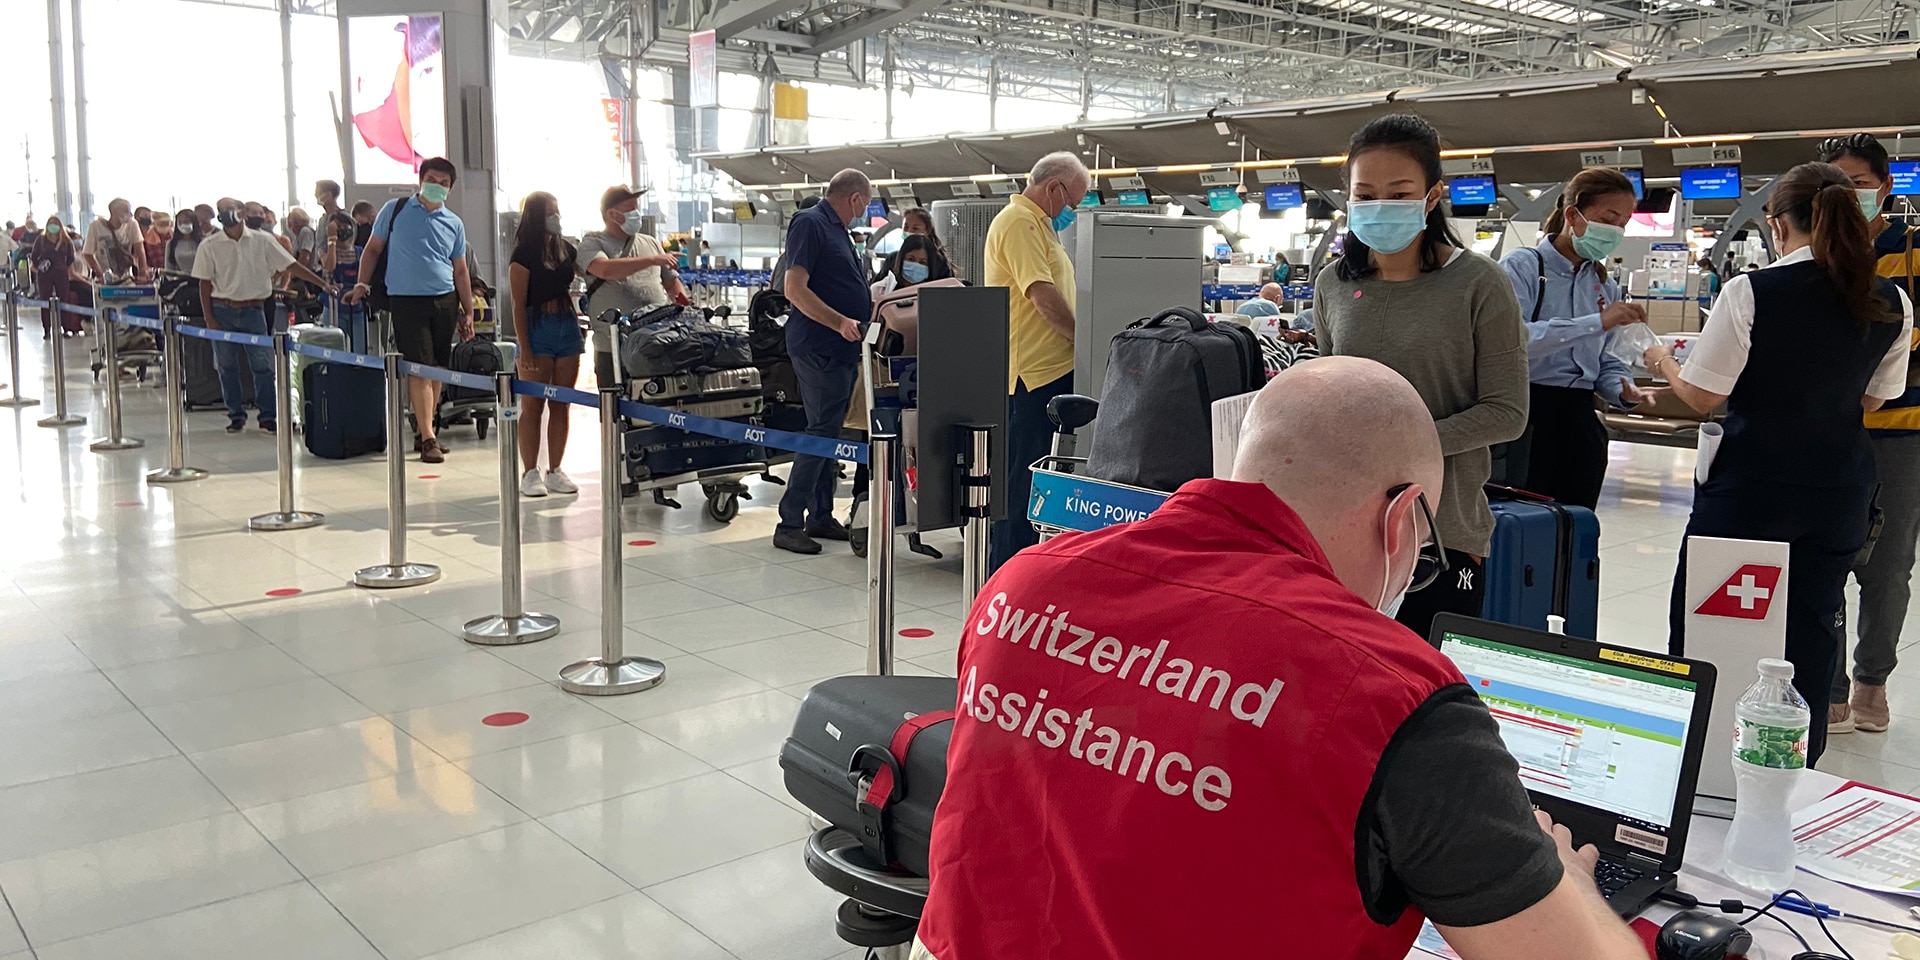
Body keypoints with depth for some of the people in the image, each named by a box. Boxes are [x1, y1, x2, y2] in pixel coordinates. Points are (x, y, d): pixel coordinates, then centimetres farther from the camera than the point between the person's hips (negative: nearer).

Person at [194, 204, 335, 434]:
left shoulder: (261, 240, 1)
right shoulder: (209, 246, 0)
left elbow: (291, 266, 1)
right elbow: (205, 285, 2)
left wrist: (323, 284, -5)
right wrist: (209, 320, -3)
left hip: (253, 310, 0)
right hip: (223, 312, 0)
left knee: (263, 365, -3)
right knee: (227, 366, 6)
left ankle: (268, 417, 5)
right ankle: (236, 416, 17)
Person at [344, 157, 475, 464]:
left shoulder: (454, 223, 11)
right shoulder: (395, 210, 4)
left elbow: (460, 271, 14)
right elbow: (373, 249, 10)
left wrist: (468, 313, 10)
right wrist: (362, 283, 0)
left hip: (445, 301, 4)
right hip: (406, 300, -4)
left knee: (438, 369, 7)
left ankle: (423, 431, 18)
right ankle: (428, 439, -10)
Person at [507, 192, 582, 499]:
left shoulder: (567, 249, 11)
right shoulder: (524, 254, -5)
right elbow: (519, 304, -8)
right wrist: (524, 348, -14)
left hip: (568, 325, 6)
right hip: (538, 327, -6)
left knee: (561, 405, 8)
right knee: (532, 406, -2)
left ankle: (555, 470, 15)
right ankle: (530, 473, 3)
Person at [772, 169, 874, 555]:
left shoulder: (836, 230, 19)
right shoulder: (810, 224, -10)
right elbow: (795, 290, -20)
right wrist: (840, 322, -27)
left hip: (841, 350, 10)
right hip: (819, 348, -10)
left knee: (828, 432, 13)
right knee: (821, 432, -10)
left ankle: (820, 517, 21)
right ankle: (788, 524, -5)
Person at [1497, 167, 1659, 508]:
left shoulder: (1605, 285, 14)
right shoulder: (1523, 266, -7)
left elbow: (1605, 359, 17)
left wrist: (1624, 391, -5)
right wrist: (1597, 322, -27)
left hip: (1580, 424, 7)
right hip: (1528, 419, -7)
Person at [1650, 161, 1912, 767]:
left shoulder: (1751, 292, -15)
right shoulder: (1893, 305, 1)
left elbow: (1702, 395, -12)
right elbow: (1874, 399, 12)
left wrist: (1664, 362, 7)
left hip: (1747, 490, -4)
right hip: (1839, 494, 5)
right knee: (1810, 632, 14)